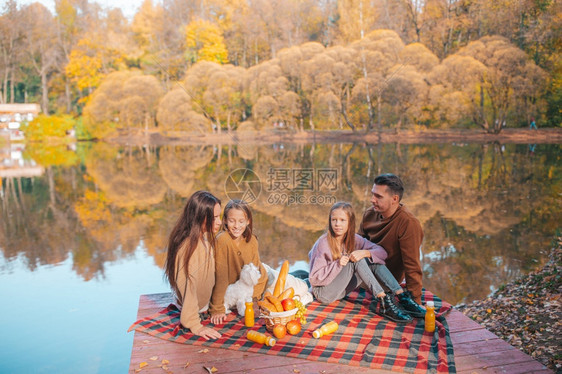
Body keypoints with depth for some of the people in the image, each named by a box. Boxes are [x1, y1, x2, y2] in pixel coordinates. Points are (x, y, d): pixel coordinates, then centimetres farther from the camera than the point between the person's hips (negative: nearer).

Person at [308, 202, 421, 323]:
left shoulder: (353, 239, -2)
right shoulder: (323, 243, -18)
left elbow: (382, 252, -6)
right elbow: (314, 278, -18)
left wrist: (365, 253, -27)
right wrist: (337, 264, -29)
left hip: (341, 289, 6)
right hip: (323, 292, -6)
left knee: (373, 260, -12)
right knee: (356, 261, -26)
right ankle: (383, 301, -30)